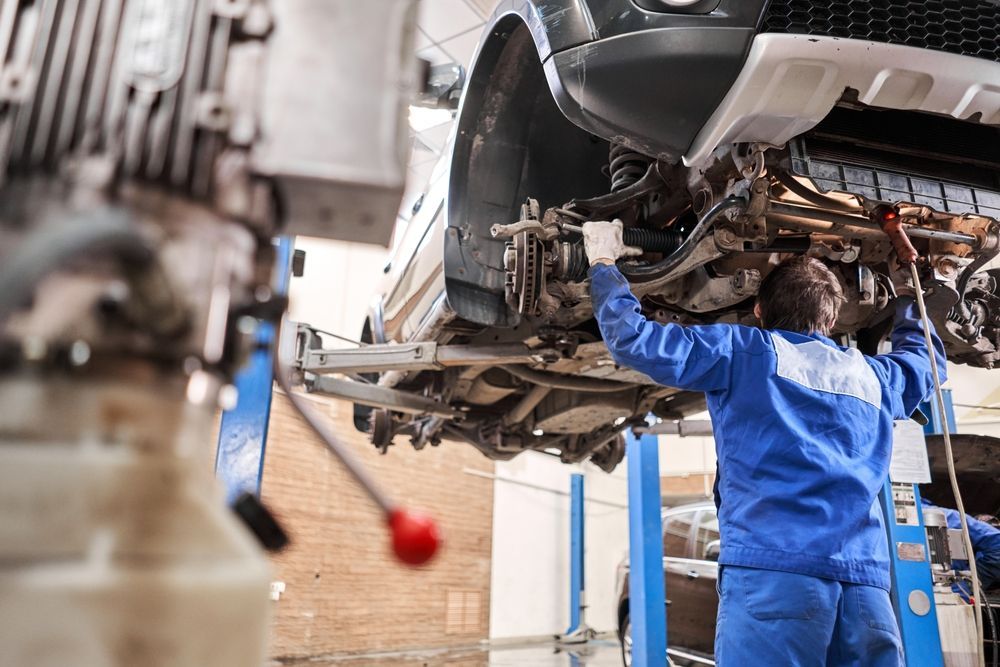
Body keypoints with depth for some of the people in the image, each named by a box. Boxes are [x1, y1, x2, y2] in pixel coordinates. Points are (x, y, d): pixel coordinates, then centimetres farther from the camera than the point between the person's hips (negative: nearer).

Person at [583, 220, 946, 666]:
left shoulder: (746, 350, 6)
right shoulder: (871, 375, 23)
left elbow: (634, 340, 0)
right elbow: (924, 360, 46)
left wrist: (603, 264, 15)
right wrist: (905, 298, 60)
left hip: (772, 567, -5)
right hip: (865, 580, 6)